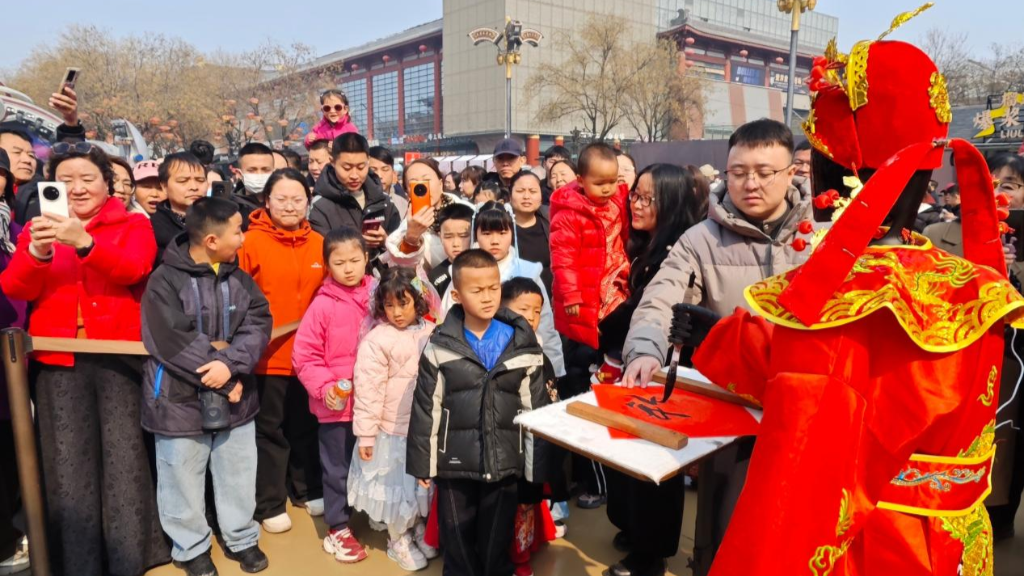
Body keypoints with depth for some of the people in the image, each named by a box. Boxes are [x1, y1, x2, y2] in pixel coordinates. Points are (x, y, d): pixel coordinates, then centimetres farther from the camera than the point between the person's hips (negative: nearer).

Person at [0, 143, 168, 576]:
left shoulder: (134, 225, 6)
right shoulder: (38, 227, 13)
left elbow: (132, 269, -14)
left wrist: (84, 242, -31)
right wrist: (37, 253, -20)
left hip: (118, 354, -2)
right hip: (59, 360, 2)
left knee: (124, 456, -1)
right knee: (69, 463, 3)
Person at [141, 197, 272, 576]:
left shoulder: (239, 278, 1)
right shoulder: (165, 281, -15)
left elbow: (258, 324, -8)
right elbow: (171, 342, -22)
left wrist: (231, 364, -25)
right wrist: (225, 379, -19)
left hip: (235, 396, 4)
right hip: (180, 399, -4)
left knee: (238, 473, 16)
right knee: (184, 477, 12)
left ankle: (241, 537, 36)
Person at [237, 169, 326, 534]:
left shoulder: (319, 244, 2)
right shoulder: (251, 242, -9)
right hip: (268, 356, -3)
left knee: (307, 426, 18)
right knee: (270, 430, 11)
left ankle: (307, 490, 37)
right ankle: (269, 504, 26)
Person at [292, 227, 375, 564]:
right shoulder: (323, 305, -12)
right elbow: (304, 356, -9)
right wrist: (324, 387, -19)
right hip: (337, 403, -3)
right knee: (338, 468, 12)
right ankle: (338, 530, 28)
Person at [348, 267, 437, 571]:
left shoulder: (432, 334, -1)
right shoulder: (376, 340, -16)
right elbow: (368, 389, -16)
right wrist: (365, 434, -15)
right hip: (393, 432, -4)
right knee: (397, 488, 12)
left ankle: (423, 532, 44)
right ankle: (399, 541, 35)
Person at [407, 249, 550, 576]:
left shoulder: (523, 345, -5)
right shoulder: (440, 347, -8)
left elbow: (536, 410, 0)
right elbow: (426, 409, -2)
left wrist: (537, 467, 2)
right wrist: (423, 462, -1)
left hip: (505, 463, 0)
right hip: (455, 463, 0)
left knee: (497, 540, 17)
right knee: (457, 541, 17)